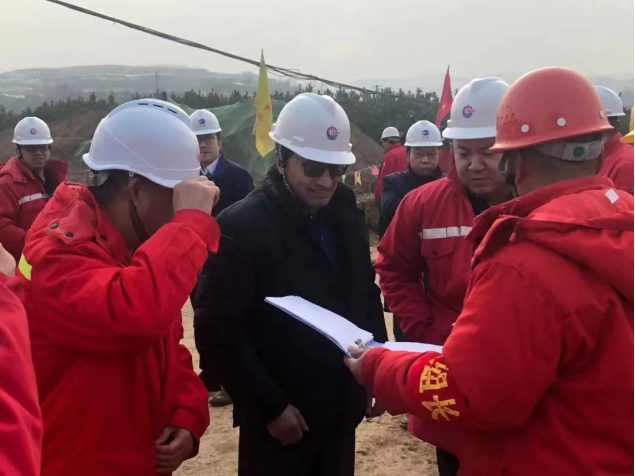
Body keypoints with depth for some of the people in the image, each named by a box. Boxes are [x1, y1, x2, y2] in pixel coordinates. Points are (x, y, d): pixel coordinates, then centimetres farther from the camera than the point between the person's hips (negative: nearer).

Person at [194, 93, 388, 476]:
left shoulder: (348, 215, 2)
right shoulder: (240, 226, -16)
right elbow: (218, 332, -18)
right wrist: (271, 406, -16)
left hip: (342, 406, 5)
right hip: (281, 416, -5)